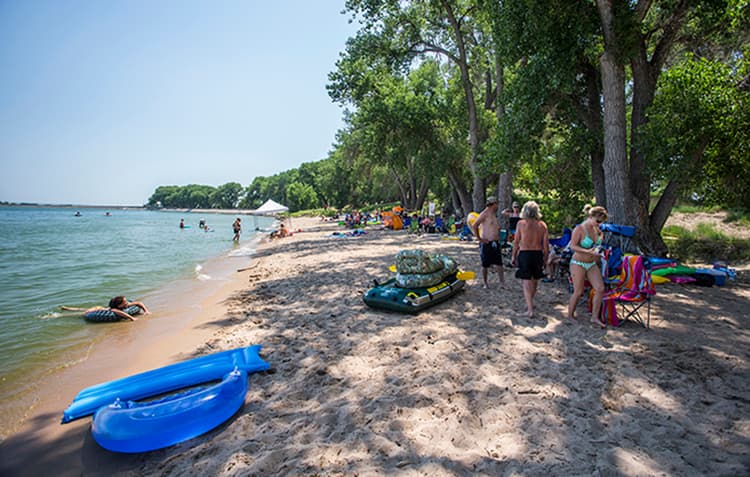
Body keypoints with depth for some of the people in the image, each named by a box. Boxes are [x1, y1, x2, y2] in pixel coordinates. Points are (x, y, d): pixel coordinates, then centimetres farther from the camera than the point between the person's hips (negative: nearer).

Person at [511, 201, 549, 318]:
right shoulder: (542, 225, 0)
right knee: (535, 281, 20)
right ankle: (529, 303, 37)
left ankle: (530, 310, -6)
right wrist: (545, 258, 12)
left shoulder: (521, 223, -6)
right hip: (538, 254, 3)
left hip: (524, 254, -3)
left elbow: (516, 242, -3)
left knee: (527, 282, 1)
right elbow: (546, 244, 1)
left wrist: (514, 256, 7)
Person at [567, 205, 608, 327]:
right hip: (578, 263, -7)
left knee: (600, 289, -2)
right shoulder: (579, 229, -15)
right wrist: (588, 251, -29)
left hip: (592, 264, 7)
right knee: (578, 292, -2)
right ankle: (570, 315, 18)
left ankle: (595, 317, 10)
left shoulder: (597, 229, 5)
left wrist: (601, 236, 5)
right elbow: (572, 246, -19)